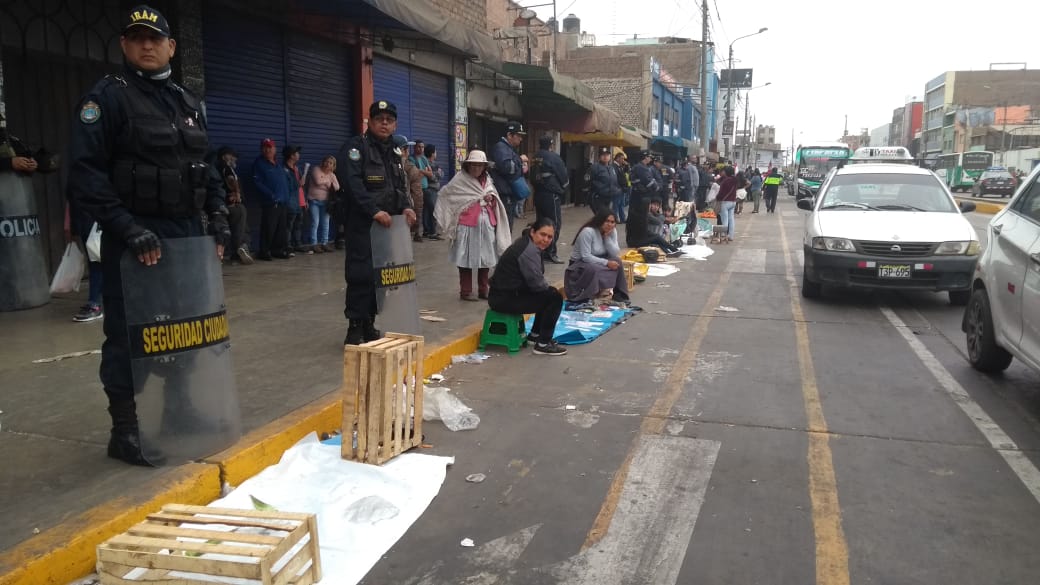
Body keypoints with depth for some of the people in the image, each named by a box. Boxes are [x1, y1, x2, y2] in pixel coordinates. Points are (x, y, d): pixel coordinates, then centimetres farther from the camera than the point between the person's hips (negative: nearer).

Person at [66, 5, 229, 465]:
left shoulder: (188, 103, 16)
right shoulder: (107, 98, -5)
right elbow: (85, 173, -13)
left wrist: (217, 216, 8)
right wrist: (128, 228, -20)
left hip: (187, 235, 7)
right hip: (135, 239, -6)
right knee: (129, 337, 0)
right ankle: (125, 431, 11)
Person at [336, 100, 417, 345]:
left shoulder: (394, 151, 18)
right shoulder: (356, 146, -6)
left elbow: (401, 185, 20)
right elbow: (351, 182, -18)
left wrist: (406, 207, 0)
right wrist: (374, 210, -25)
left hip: (388, 223, 7)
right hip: (363, 224, -7)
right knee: (361, 274, -9)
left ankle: (369, 324, 19)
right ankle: (355, 328, -1)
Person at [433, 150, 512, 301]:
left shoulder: (487, 181, 13)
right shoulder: (459, 180, -4)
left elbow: (496, 201, 23)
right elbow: (443, 194, -4)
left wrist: (492, 198, 0)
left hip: (487, 225, 5)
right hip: (467, 225, -5)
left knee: (486, 258, 8)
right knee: (466, 259, 0)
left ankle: (483, 290, 20)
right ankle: (466, 291, 10)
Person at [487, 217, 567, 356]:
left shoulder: (527, 244, 13)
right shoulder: (528, 250, -19)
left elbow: (535, 278, 17)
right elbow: (537, 283, -19)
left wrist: (550, 289, 3)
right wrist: (550, 289, 0)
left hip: (510, 292, 11)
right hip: (505, 299, -11)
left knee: (551, 292, 19)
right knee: (555, 298, -11)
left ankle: (535, 334, 28)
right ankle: (543, 344, -3)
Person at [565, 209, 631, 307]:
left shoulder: (612, 232, -1)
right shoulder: (588, 232, -22)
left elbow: (616, 254, -10)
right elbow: (586, 257, -27)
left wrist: (607, 237, -20)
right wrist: (606, 263, -29)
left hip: (597, 263, 6)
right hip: (579, 264, -6)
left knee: (616, 261, -20)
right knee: (594, 269, -38)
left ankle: (618, 296, -17)